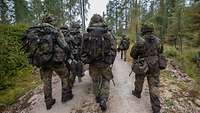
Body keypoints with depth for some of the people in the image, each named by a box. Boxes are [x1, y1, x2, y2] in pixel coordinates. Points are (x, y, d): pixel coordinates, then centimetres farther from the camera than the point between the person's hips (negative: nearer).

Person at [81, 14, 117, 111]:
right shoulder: (107, 34, -8)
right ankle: (103, 100, 7)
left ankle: (97, 97, 37)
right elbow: (113, 49, -7)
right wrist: (111, 61, 5)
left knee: (95, 80, 21)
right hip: (104, 63, -1)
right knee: (106, 80, 17)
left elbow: (83, 49, -1)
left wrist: (85, 60, 12)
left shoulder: (87, 34, -5)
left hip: (92, 63, 2)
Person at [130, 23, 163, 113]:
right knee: (154, 86, 6)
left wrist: (137, 58, 13)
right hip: (155, 67, 3)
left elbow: (133, 53, -8)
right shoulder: (158, 40, -1)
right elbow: (160, 51, 13)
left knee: (139, 81, 23)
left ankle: (137, 93, 48)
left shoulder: (141, 41, -14)